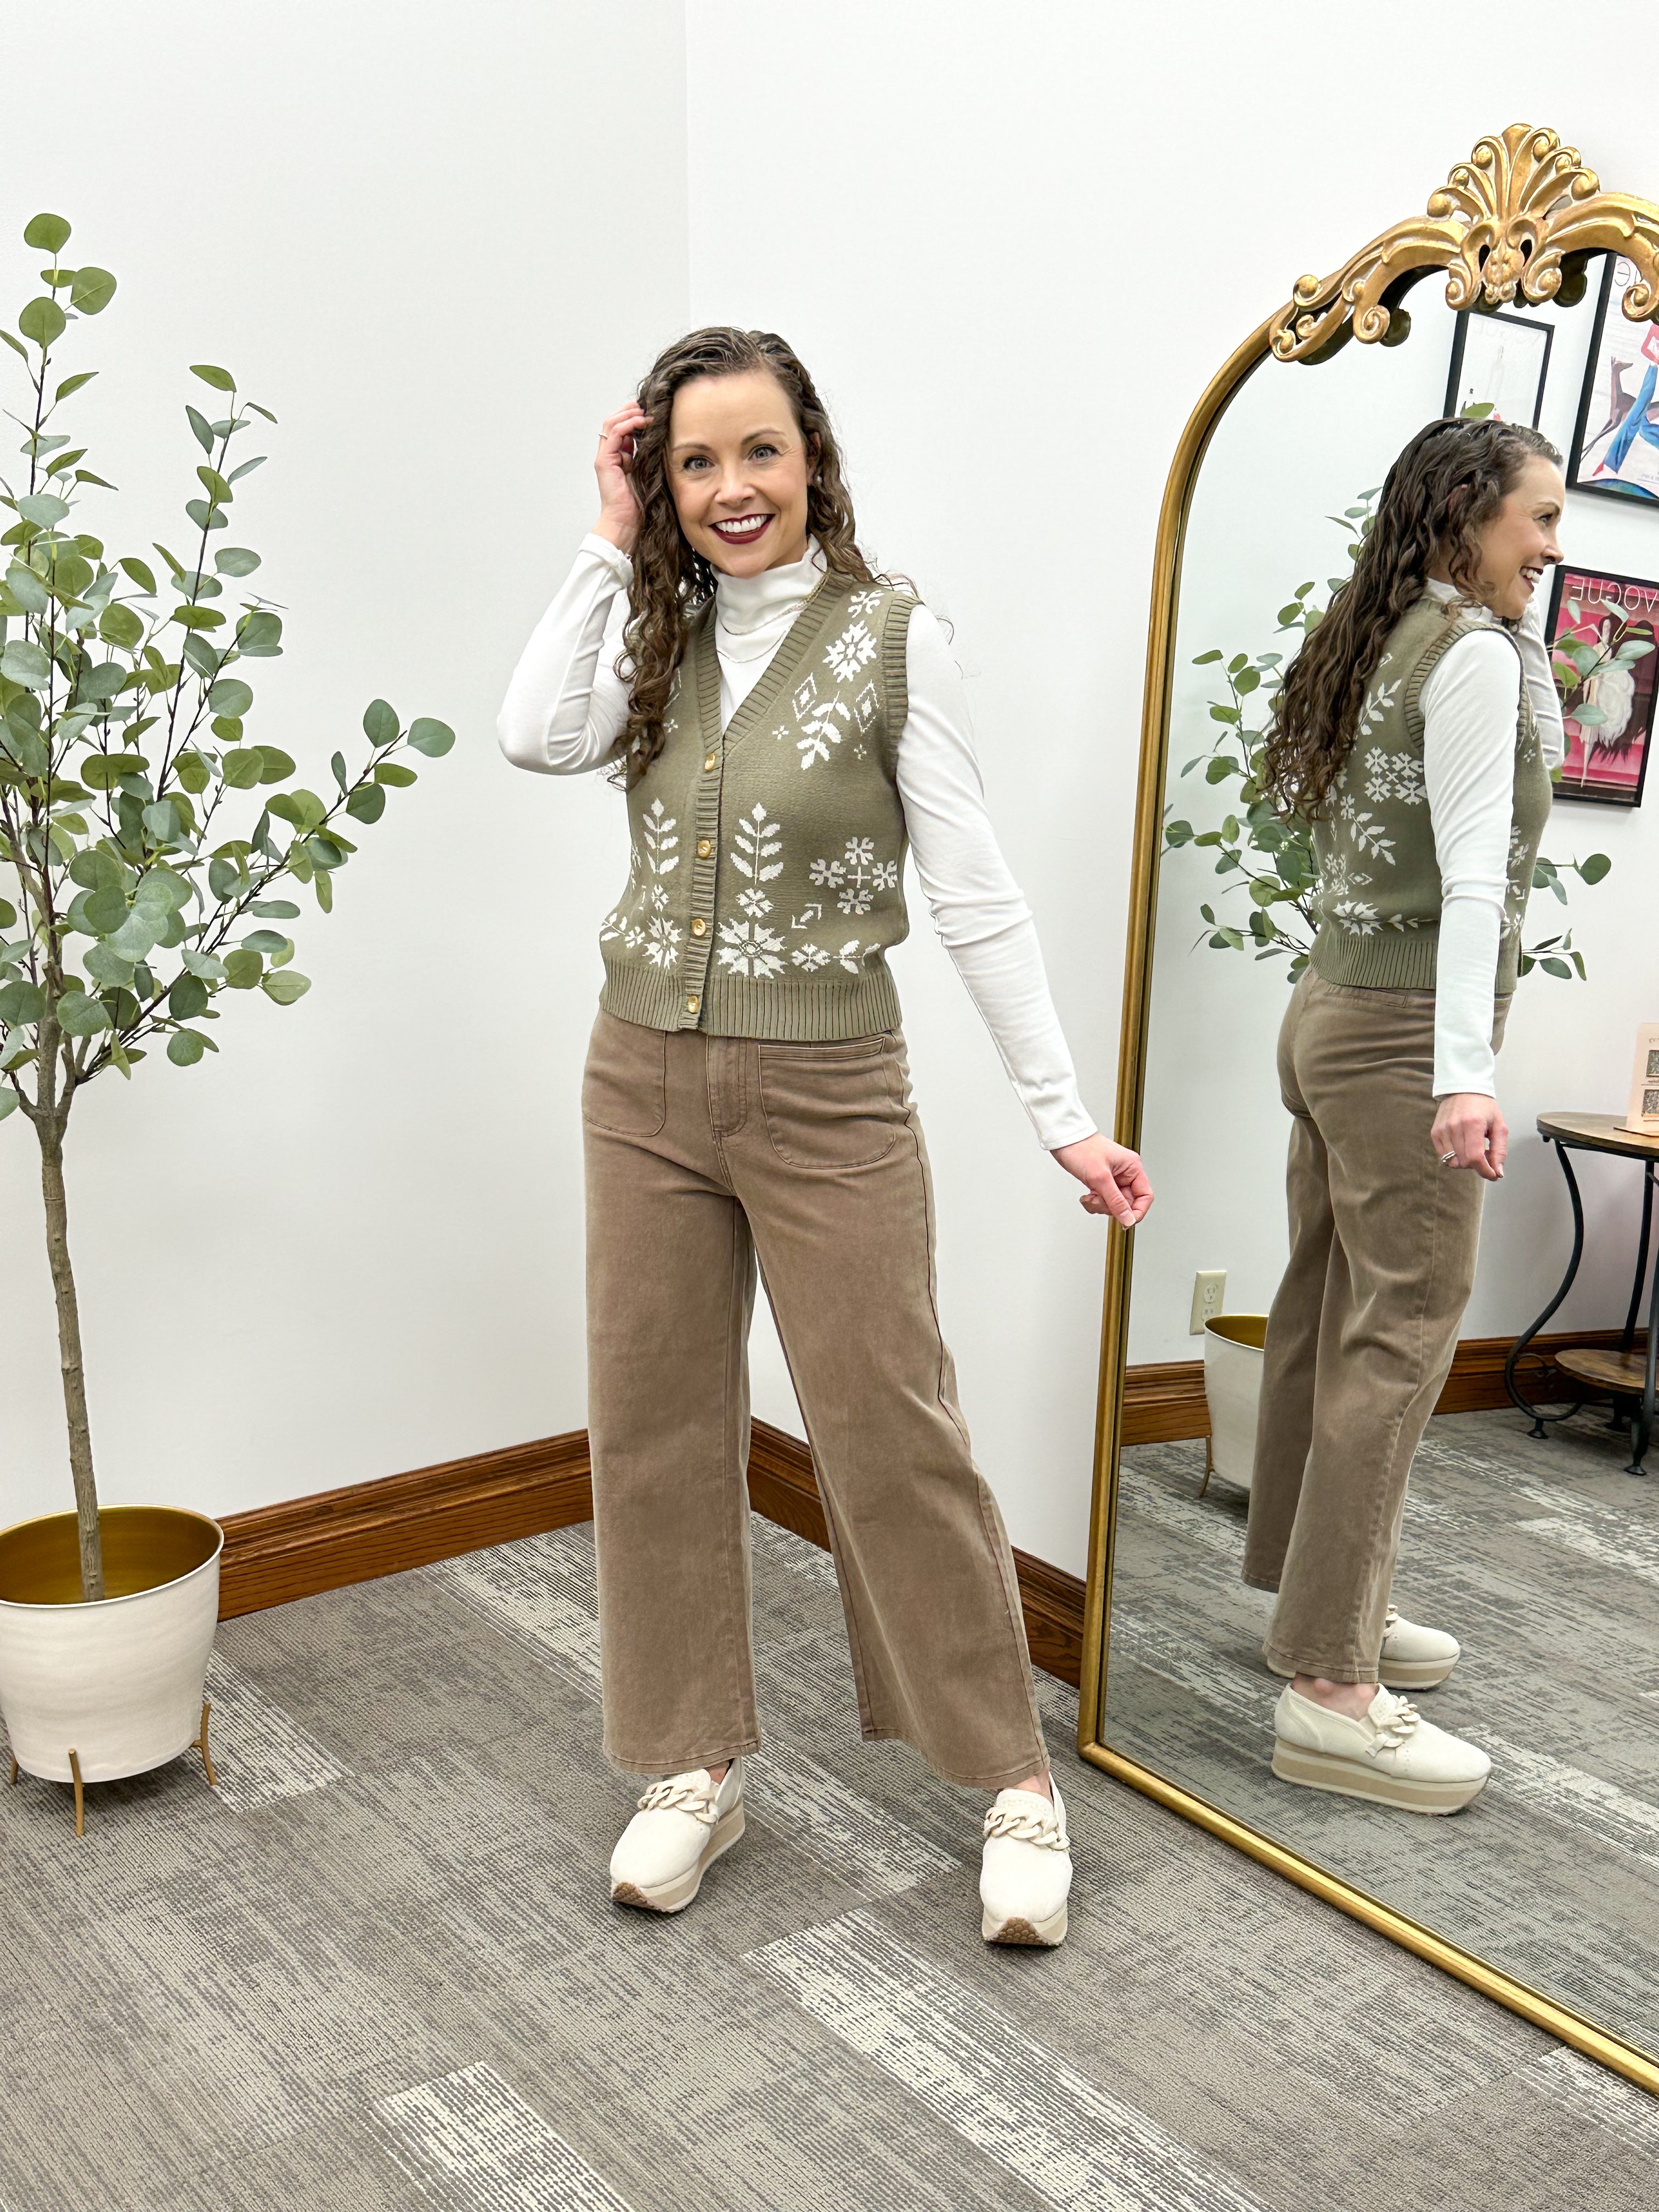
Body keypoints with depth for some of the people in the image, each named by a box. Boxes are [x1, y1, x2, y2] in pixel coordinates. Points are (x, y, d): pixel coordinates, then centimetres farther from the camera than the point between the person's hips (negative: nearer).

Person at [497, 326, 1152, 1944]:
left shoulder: (891, 637, -6)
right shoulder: (658, 633, 8)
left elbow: (975, 894, -7)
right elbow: (536, 739, -13)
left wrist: (1065, 1113, -10)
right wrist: (612, 545, -6)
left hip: (826, 1093, -5)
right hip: (644, 1083, 5)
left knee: (891, 1432, 0)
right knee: (653, 1427, 10)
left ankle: (1014, 1778, 19)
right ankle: (697, 1764, 27)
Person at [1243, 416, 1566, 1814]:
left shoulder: (1373, 643, 15)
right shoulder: (1475, 653, -11)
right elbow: (1474, 871, -22)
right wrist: (1466, 1072, -27)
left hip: (1334, 1009, 10)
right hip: (1405, 1032, -10)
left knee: (1330, 1319, 14)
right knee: (1401, 1342, -8)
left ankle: (1329, 1602, 28)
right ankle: (1330, 1691, -4)